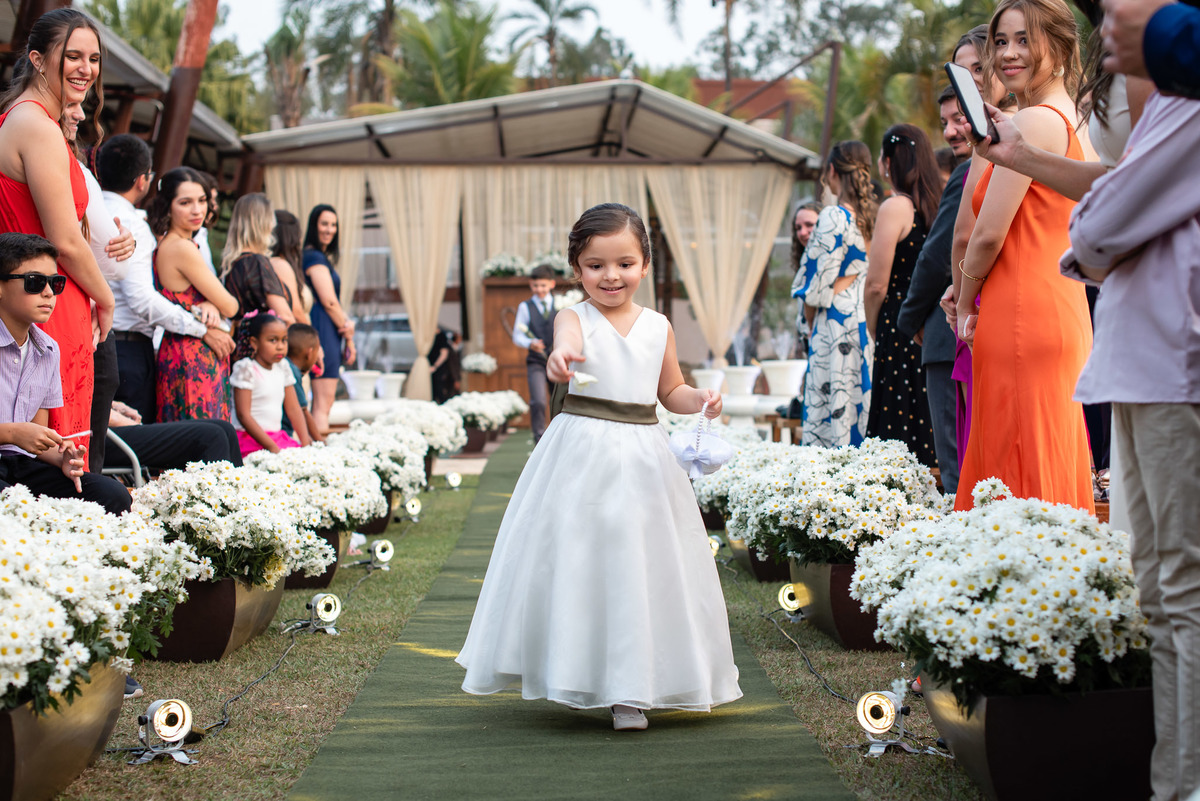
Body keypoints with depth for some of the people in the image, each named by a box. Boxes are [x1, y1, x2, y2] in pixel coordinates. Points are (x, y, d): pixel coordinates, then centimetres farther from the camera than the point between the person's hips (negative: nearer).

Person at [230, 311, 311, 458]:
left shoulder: (282, 368, 14)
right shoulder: (246, 369, -8)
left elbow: (293, 409, 15)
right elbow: (243, 415, -14)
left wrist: (305, 441, 0)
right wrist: (272, 447, -19)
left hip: (278, 437, 8)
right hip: (251, 439, -7)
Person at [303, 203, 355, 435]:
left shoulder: (325, 257, 21)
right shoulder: (314, 257, -10)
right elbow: (328, 301, -14)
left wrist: (347, 323, -1)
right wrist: (349, 337, -6)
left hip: (329, 332, 10)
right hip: (322, 330, -10)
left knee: (323, 403, 10)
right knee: (323, 403, -12)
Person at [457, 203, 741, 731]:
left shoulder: (658, 327, 7)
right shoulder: (576, 317, -5)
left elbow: (671, 391, 19)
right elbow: (566, 339, -30)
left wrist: (699, 400, -4)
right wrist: (561, 356, -54)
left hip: (641, 460, 3)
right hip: (581, 454, -3)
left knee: (637, 566, 2)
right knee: (576, 562, 0)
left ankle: (629, 690, 13)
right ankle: (578, 676, 20)